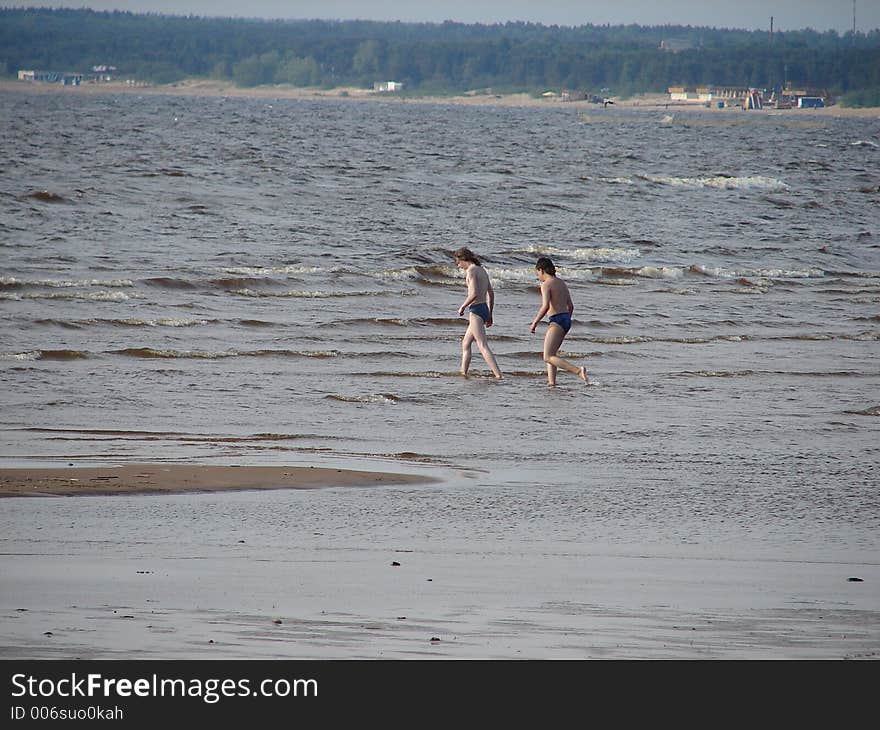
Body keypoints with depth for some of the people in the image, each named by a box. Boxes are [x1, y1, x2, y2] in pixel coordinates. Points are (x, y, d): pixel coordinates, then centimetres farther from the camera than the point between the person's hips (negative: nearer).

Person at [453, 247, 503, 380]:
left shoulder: (471, 271, -12)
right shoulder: (482, 270, 16)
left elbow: (474, 294, -23)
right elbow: (491, 294, 20)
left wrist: (462, 307, -9)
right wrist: (490, 315, 24)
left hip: (476, 309, -10)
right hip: (485, 309, 10)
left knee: (483, 346, -14)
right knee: (465, 343, 20)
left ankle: (499, 375, -23)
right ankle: (463, 373, 23)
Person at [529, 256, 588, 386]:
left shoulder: (546, 284, -9)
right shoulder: (562, 283, 16)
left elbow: (545, 306, -21)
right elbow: (570, 306, 19)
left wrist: (535, 322, -11)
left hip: (557, 320, -9)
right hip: (566, 319, 9)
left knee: (548, 357, -11)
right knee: (550, 354, 18)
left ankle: (578, 371, -26)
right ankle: (552, 382, 11)